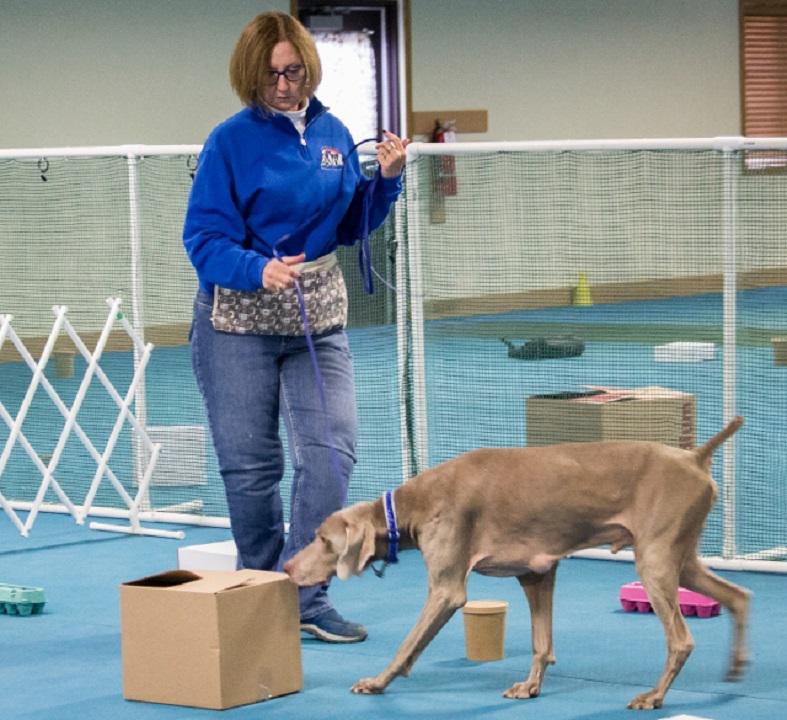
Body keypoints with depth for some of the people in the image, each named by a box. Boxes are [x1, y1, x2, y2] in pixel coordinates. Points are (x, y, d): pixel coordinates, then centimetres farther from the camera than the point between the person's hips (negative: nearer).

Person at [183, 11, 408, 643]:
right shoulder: (232, 141, -9)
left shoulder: (333, 134, 4)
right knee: (251, 464, 3)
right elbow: (204, 237, -14)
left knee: (332, 449, -9)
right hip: (239, 316, -3)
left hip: (318, 314, 4)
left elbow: (353, 226, 13)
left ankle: (305, 598, -4)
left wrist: (387, 179, -4)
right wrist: (259, 271, -31)